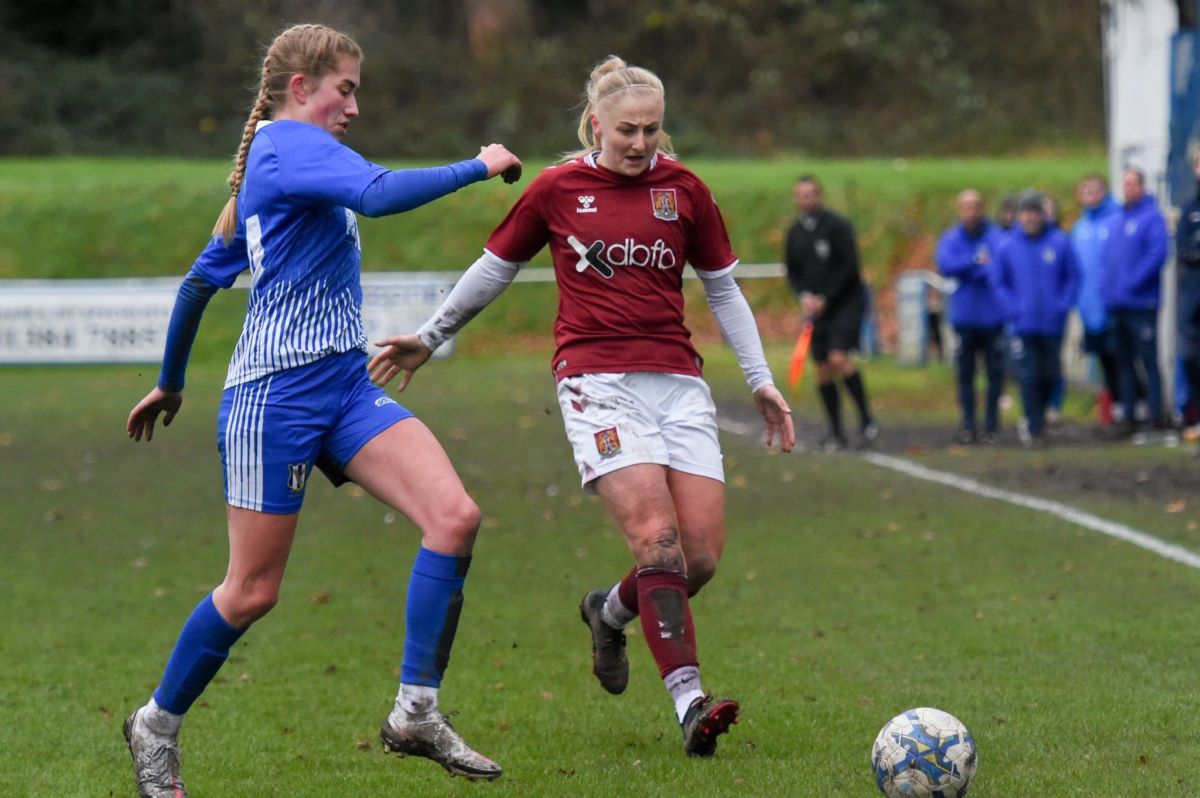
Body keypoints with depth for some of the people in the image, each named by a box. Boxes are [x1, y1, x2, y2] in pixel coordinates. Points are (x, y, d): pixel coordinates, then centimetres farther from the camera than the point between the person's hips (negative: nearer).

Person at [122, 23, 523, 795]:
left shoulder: (268, 162, 20)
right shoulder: (290, 144, -9)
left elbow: (202, 279, 25)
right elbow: (380, 194, -28)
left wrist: (171, 383, 33)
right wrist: (479, 167, -16)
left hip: (346, 387, 9)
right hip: (277, 394, -9)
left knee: (455, 516, -11)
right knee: (254, 590, -1)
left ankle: (416, 714, -8)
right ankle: (158, 724, 21)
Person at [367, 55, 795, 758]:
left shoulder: (683, 190, 9)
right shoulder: (557, 189, 4)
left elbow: (724, 289, 19)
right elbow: (496, 268, 18)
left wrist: (761, 380, 13)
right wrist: (429, 338, 25)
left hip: (678, 383, 3)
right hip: (596, 378, -3)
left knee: (703, 554, -5)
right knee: (657, 536, -21)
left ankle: (610, 612, 27)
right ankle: (690, 701, -25)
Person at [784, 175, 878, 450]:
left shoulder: (838, 226, -10)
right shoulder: (795, 232, 9)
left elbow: (849, 267, -13)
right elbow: (792, 270, 15)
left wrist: (824, 299, -14)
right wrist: (804, 295, -4)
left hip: (846, 301, -6)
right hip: (817, 307, 6)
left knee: (838, 358, -22)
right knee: (823, 370, 2)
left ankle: (866, 419, -11)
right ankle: (836, 432, 10)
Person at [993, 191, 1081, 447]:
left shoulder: (1060, 243, -1)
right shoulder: (1007, 248, 2)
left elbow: (1073, 278, 4)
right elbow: (1000, 284, 8)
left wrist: (1063, 306, -8)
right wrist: (1014, 309, -6)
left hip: (1053, 323, 0)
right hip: (1024, 326, 0)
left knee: (1050, 376, 7)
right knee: (1029, 378, -5)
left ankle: (1037, 416, 30)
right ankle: (1034, 429, 1)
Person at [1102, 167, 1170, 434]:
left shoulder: (1152, 217, -5)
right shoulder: (1115, 221, 17)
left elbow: (1157, 254, -16)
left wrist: (1133, 283, -18)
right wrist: (1107, 288, 7)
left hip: (1142, 304, -7)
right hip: (1117, 305, 7)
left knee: (1148, 359, -7)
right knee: (1124, 362, 10)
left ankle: (1157, 412, -5)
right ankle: (1129, 414, 14)